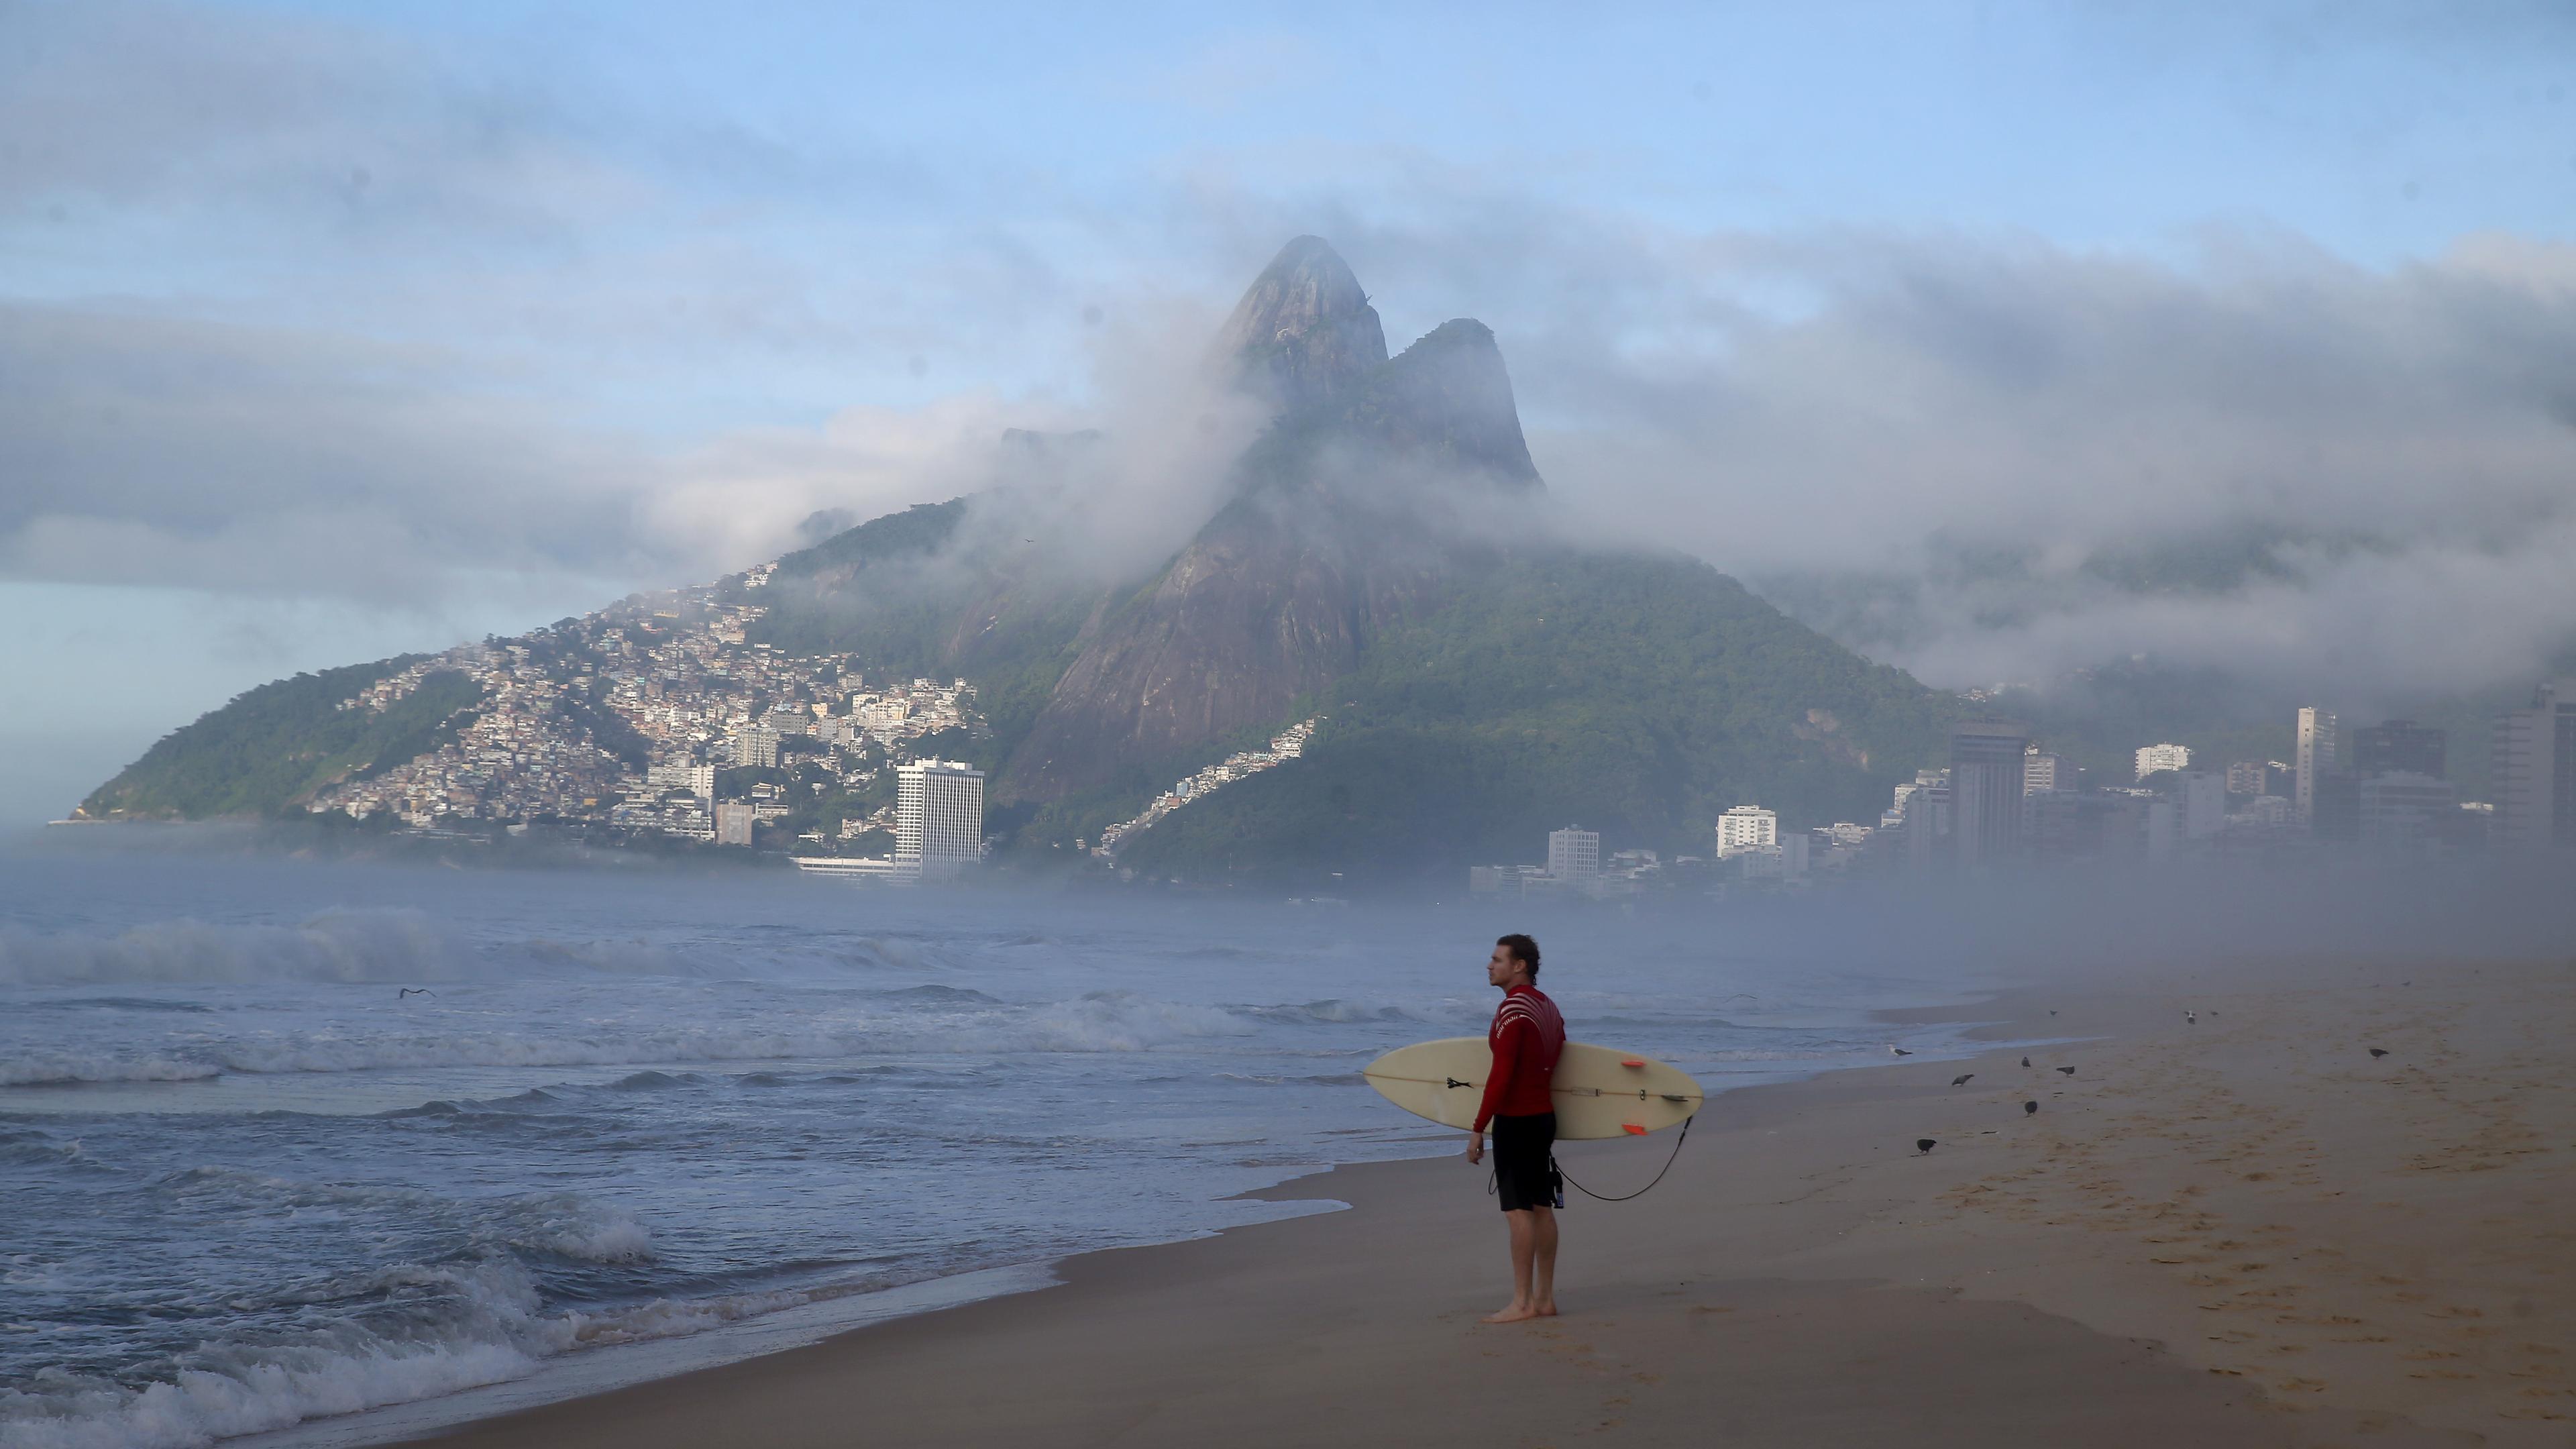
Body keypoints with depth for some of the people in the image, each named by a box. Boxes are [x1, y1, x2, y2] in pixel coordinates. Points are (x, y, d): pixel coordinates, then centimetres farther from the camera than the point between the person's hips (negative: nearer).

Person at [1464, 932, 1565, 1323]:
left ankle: (1522, 1303, -7)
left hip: (1516, 1121, -9)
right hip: (1545, 1115, 9)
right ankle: (1545, 1298, 13)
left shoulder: (1512, 1009, -17)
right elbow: (1555, 1065, 16)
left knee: (1519, 1210, -7)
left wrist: (1478, 1129, -19)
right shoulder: (1547, 1006, 12)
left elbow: (1501, 1074, -21)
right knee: (1541, 1208, 10)